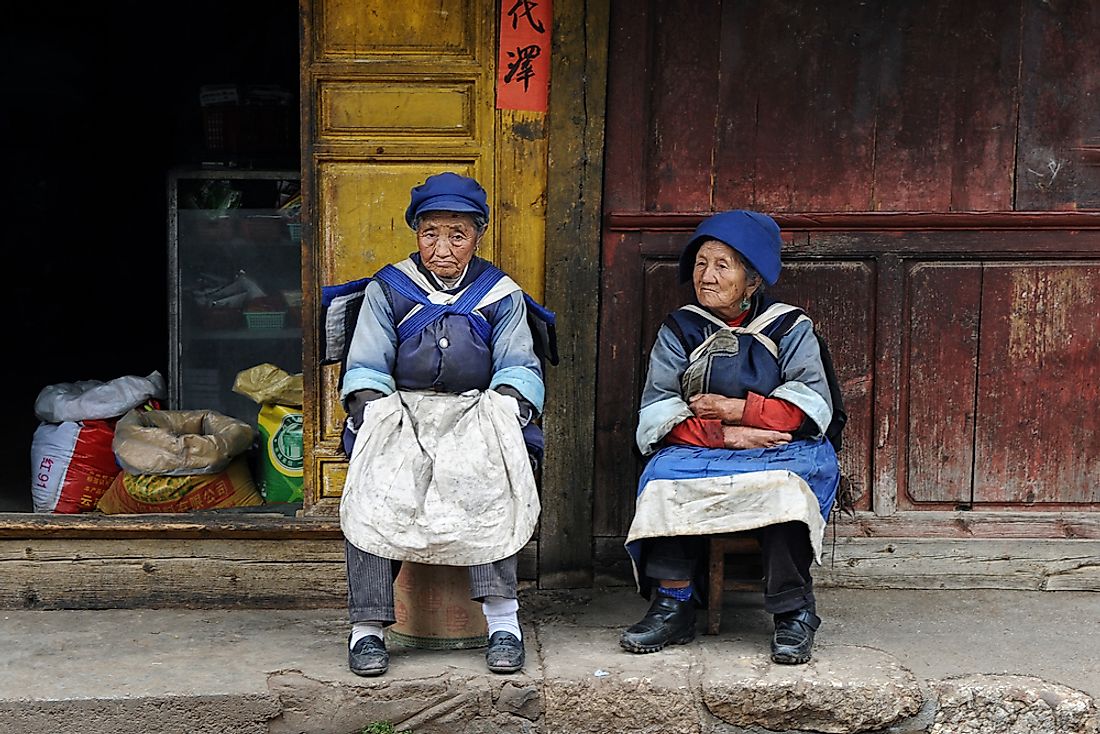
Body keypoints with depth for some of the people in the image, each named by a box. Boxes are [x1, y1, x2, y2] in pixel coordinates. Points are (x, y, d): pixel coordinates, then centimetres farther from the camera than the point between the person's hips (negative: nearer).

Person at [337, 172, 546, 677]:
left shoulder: (502, 295, 12)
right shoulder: (387, 290, 11)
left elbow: (518, 369, 7)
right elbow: (365, 370, 7)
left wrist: (505, 408, -14)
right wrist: (375, 414, -12)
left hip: (476, 412, 0)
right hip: (401, 412, 0)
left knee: (487, 483, -34)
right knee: (372, 486, -31)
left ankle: (501, 616, -33)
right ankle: (367, 626, -27)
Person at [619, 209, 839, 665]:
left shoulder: (789, 327, 9)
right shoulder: (680, 330, 11)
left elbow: (813, 405, -3)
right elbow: (656, 413, 0)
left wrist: (740, 410, -13)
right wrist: (725, 435, -14)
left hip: (781, 450, -1)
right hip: (699, 453, 2)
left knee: (785, 485, -35)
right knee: (666, 479, -30)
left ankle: (794, 611, -25)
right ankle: (672, 607, -24)